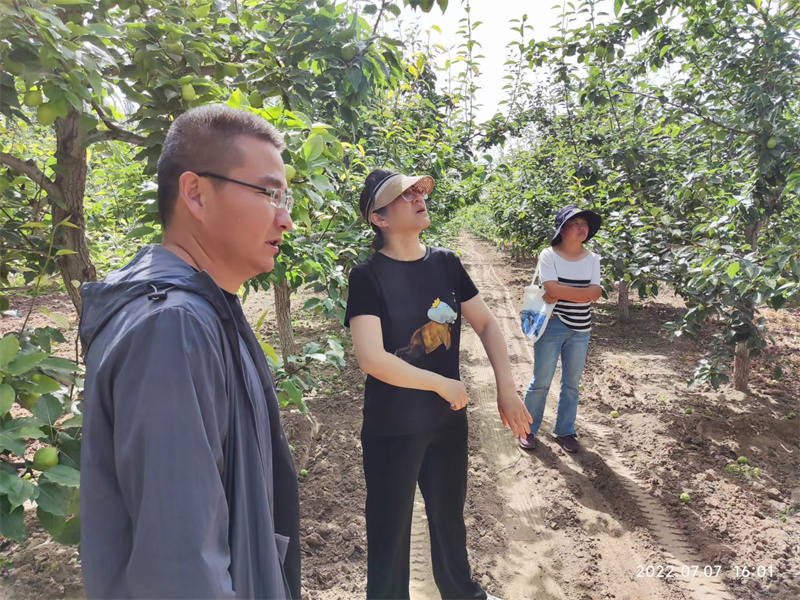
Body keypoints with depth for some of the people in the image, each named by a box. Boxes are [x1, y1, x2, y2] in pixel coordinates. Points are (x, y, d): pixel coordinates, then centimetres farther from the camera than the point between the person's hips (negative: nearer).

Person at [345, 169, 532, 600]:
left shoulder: (446, 263, -1)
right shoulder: (368, 276, -17)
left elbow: (486, 324, 4)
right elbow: (371, 359, -25)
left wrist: (506, 388, -4)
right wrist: (442, 384, -17)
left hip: (449, 419, 5)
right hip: (392, 429, -5)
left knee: (450, 517, 25)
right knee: (390, 529, 14)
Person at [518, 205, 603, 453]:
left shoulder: (592, 259, 3)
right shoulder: (548, 255, -9)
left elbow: (595, 293, -8)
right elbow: (552, 289, -21)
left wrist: (562, 294, -16)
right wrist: (583, 292, -14)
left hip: (581, 330, 4)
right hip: (552, 326, -4)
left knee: (572, 384, 13)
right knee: (541, 382, 3)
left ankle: (565, 430, 29)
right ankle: (528, 429, 20)